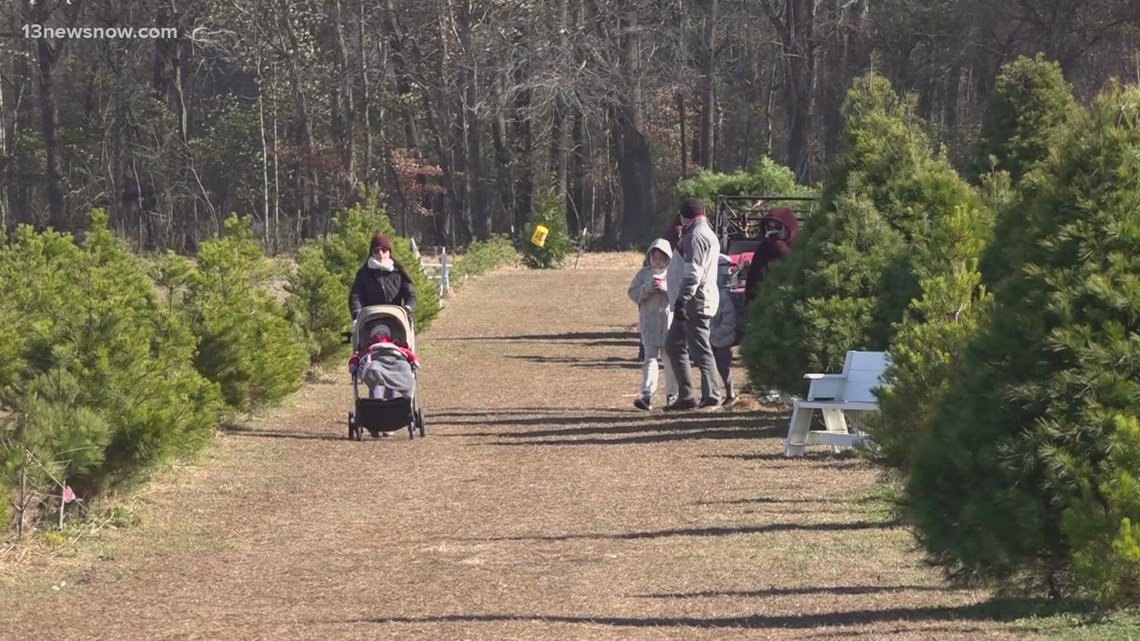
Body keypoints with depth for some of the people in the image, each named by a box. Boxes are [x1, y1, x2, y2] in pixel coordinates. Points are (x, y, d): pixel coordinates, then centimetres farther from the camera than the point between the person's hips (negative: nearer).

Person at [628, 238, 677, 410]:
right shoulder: (644, 273, 7)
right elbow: (633, 293, 1)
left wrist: (666, 288, -19)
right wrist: (648, 288, -14)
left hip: (670, 321, 0)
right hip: (649, 323, 0)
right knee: (649, 357, -8)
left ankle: (672, 394, 19)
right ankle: (647, 395, -16)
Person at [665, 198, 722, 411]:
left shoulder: (696, 236, -13)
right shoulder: (710, 234, 19)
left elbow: (693, 273, -21)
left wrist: (682, 301, -25)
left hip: (696, 300, -10)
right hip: (706, 297, 10)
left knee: (700, 349, -7)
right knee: (674, 345, 13)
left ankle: (711, 397, -5)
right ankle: (686, 396, 14)